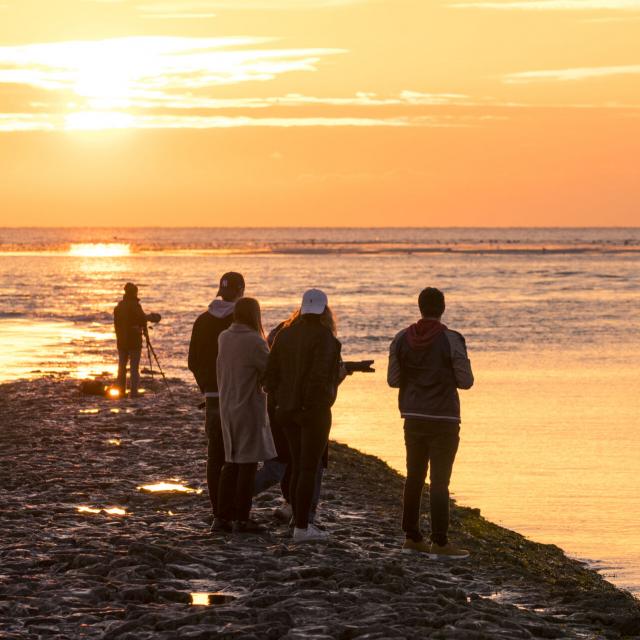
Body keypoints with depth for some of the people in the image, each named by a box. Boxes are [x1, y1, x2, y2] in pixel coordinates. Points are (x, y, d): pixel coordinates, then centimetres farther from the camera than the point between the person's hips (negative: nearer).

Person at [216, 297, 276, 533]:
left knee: (231, 462, 14)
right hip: (249, 407, -7)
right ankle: (242, 519, -1)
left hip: (227, 407, 7)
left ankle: (224, 516, 14)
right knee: (248, 463, -1)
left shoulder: (223, 338, 4)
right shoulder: (254, 342, -18)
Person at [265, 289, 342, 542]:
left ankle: (300, 522, 19)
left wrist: (280, 399, 12)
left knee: (298, 466, 15)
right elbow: (320, 375, -22)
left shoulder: (285, 334, 7)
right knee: (309, 467, -3)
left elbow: (271, 371, 7)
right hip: (314, 409, -7)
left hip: (288, 409, 7)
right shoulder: (323, 336, -14)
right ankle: (302, 527, -4)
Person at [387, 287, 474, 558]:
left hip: (413, 419, 5)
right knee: (439, 481, -3)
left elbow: (393, 380, 4)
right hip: (444, 419, -4)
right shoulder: (452, 341, -13)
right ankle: (439, 542, -4)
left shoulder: (401, 340, -1)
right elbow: (466, 381, -9)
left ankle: (412, 537, 20)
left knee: (414, 477, 15)